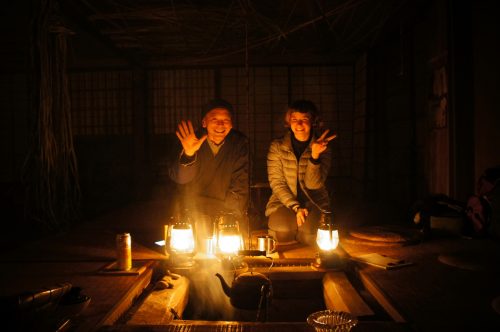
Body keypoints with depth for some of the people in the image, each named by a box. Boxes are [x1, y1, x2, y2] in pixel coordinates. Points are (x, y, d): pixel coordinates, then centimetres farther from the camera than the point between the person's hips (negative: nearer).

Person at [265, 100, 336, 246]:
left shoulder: (323, 149, -1)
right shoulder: (277, 146, -1)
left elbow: (313, 184, -12)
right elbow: (276, 183, -5)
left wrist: (315, 155, -27)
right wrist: (295, 207, -16)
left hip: (314, 203, 0)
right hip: (284, 201, 0)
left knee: (308, 231, -31)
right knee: (283, 230, -32)